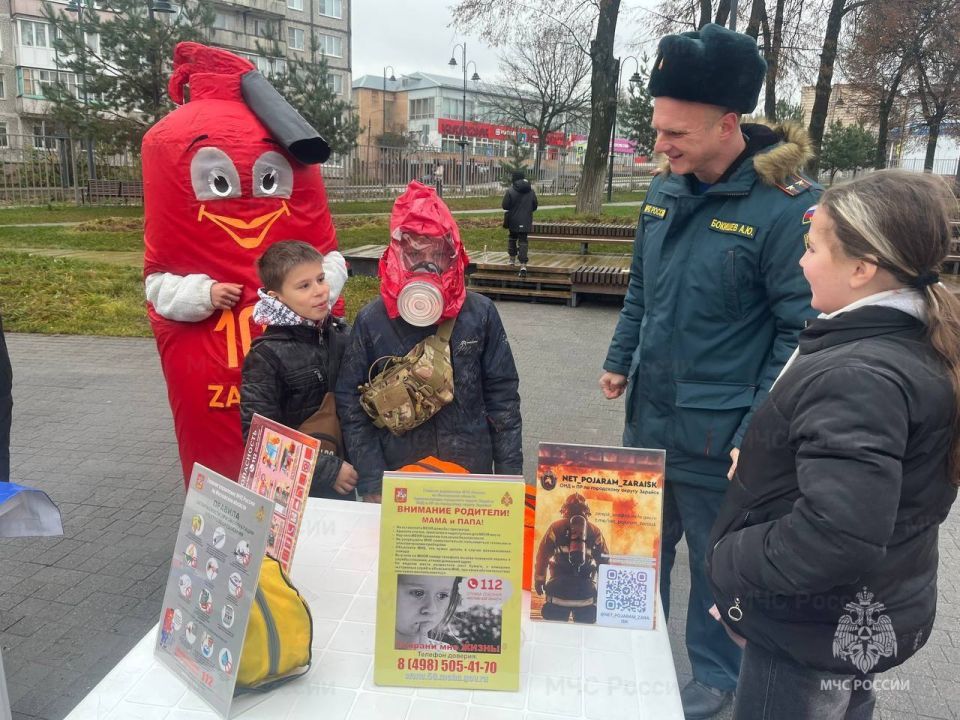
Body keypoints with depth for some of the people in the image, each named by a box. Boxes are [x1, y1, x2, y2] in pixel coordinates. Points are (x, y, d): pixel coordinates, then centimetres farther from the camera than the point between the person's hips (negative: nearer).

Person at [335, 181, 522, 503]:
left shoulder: (480, 314, -7)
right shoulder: (371, 321, -8)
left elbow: (502, 396, -1)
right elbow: (351, 405, -5)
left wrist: (510, 475, 0)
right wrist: (372, 486, -8)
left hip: (471, 475, 1)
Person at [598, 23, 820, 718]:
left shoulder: (787, 204, -18)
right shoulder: (667, 188, 2)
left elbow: (802, 330, -16)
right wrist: (620, 360, 13)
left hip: (718, 435, -6)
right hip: (648, 415, 7)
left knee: (718, 559, 14)